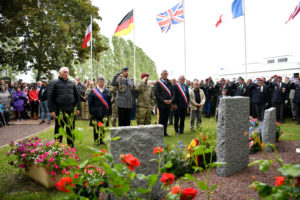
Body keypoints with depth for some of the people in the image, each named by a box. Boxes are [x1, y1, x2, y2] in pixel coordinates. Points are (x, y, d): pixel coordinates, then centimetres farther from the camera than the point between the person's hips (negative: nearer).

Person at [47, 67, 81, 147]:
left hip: (71, 110, 3)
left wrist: (78, 108, 6)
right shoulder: (54, 83, 0)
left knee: (71, 129, 11)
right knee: (59, 129, 8)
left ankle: (71, 145, 24)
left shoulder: (72, 83, 11)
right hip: (60, 110, -3)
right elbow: (50, 97, -4)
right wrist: (51, 110, -10)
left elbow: (77, 96, 13)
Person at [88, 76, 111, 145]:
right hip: (96, 112, -2)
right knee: (96, 126, 4)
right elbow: (90, 102, -2)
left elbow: (109, 102, 8)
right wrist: (91, 112, -8)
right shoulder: (93, 91, 0)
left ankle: (102, 140, 19)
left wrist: (109, 112, 3)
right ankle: (97, 141, 14)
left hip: (104, 112, 2)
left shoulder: (107, 91, 8)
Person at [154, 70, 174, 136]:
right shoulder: (157, 83, -3)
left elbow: (173, 93, 12)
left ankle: (165, 132, 19)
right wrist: (163, 100, -16)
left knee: (166, 119, 10)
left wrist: (171, 100, -7)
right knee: (161, 119, -1)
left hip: (168, 104, 5)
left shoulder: (169, 83, 13)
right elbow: (156, 94, -10)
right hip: (161, 104, -5)